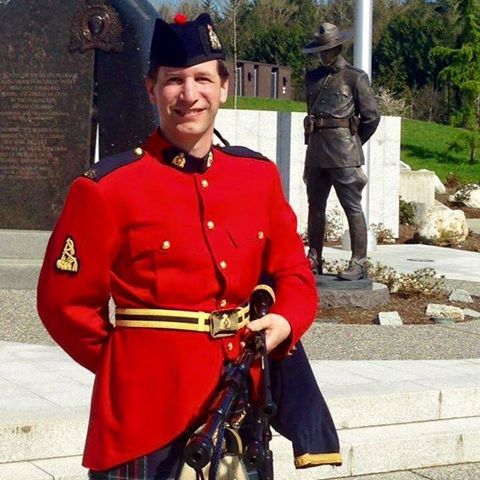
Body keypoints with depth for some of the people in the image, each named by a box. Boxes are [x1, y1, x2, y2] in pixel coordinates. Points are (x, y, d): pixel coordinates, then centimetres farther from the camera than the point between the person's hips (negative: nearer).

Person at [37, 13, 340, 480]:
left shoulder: (259, 174, 5)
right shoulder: (106, 188, -10)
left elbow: (292, 270, 11)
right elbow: (65, 300, -5)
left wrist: (285, 323, -8)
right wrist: (129, 366, 1)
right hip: (148, 409, -5)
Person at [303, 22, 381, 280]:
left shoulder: (355, 77, 0)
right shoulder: (312, 78, 15)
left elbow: (372, 116, 0)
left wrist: (353, 143, 8)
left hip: (343, 153, -6)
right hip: (316, 150, 6)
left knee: (352, 206, -7)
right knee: (315, 206, 9)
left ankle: (359, 264, -7)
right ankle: (314, 259, 17)